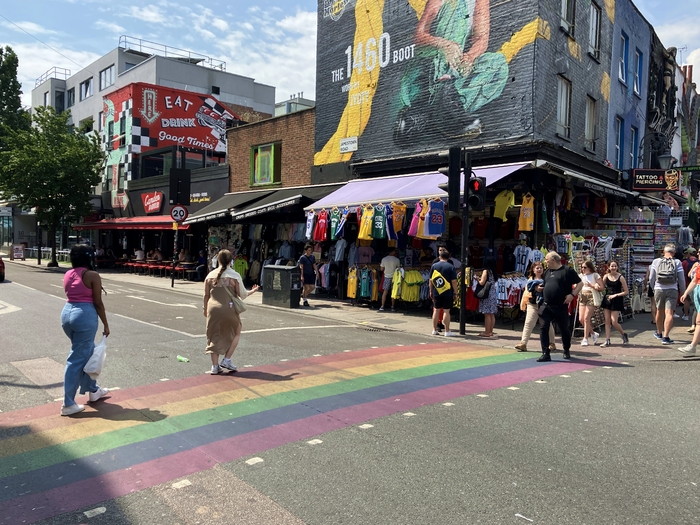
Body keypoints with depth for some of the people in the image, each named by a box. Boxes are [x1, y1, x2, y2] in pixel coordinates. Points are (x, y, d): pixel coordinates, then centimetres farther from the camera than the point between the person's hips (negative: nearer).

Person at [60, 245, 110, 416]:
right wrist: (105, 324, -2)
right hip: (85, 315, -8)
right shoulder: (92, 275, -11)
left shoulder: (67, 274, 9)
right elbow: (98, 303, -10)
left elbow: (72, 296, 11)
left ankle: (93, 390, 35)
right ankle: (68, 404, 5)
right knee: (77, 359, -1)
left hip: (67, 313, 8)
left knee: (88, 351, 22)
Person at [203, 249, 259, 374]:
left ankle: (215, 366, 14)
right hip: (228, 309, -3)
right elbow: (242, 294, -2)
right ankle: (226, 360, 12)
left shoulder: (210, 275, 5)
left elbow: (206, 295, 9)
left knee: (214, 336, 14)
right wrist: (253, 291, 18)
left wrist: (205, 309, 24)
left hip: (213, 309, 3)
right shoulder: (235, 275, -5)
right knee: (236, 332, 19)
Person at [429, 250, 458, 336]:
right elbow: (454, 281, -10)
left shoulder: (434, 266, 4)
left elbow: (430, 280, 6)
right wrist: (455, 292, -3)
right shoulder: (451, 267, -6)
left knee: (436, 310, 11)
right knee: (446, 311, -1)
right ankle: (447, 331, 3)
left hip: (436, 293, 3)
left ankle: (434, 330, 17)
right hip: (447, 293, -3)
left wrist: (431, 291, 14)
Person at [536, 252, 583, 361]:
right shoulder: (547, 272, 15)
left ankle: (566, 351, 33)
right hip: (546, 306, 5)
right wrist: (539, 288, 3)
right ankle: (545, 353, -4)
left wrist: (572, 295, -12)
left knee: (564, 329, 12)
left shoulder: (567, 270, -3)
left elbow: (580, 283, -2)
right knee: (544, 328, -6)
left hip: (561, 307, -4)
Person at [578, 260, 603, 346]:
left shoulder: (595, 275, -1)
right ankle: (593, 333, 23)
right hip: (582, 297, 6)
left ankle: (585, 339, 0)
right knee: (581, 319, 0)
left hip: (591, 297, -5)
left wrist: (592, 286, -17)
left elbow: (602, 288, -6)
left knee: (586, 318, -9)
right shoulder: (581, 275, 13)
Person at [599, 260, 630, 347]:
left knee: (614, 322, -6)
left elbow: (626, 292, -6)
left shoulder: (620, 277, -7)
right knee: (607, 321, 4)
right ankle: (607, 341, 9)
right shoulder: (606, 276, 4)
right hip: (607, 300, 4)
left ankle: (624, 335, 21)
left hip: (616, 301, -4)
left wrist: (615, 295, -12)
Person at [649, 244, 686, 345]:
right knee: (669, 313, -5)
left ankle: (659, 333, 34)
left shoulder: (656, 261, 4)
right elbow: (681, 280, 2)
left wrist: (653, 288, 23)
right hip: (672, 290, -2)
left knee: (660, 311, 17)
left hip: (659, 289, 2)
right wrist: (682, 293, 14)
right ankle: (665, 337, -12)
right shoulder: (677, 262, 0)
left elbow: (651, 278, 6)